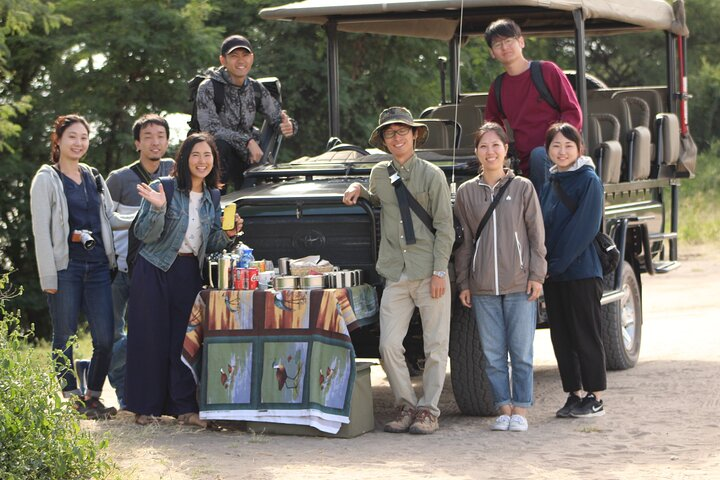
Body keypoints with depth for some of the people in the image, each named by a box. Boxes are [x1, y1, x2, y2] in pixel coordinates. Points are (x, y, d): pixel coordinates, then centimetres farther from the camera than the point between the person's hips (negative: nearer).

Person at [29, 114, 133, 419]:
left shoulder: (94, 177, 17)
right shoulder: (46, 179, 1)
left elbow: (111, 218, 20)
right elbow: (41, 230, -4)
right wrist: (48, 277, -10)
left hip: (97, 266, 4)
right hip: (66, 268, -4)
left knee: (105, 339, -2)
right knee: (65, 338, -1)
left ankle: (92, 397, 12)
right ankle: (70, 399, 7)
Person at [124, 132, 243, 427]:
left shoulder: (211, 198, 11)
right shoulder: (163, 189, -6)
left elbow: (210, 246, 14)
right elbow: (144, 235, -10)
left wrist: (227, 235, -5)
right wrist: (158, 208, -26)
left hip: (190, 274, 4)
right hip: (155, 270, -4)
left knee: (185, 339, 2)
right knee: (151, 337, -2)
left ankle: (184, 407, 5)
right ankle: (146, 407, 5)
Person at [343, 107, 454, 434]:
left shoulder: (431, 175, 0)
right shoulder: (379, 174, 11)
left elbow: (444, 228, -2)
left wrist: (439, 271, -10)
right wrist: (359, 191, 12)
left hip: (429, 274, -3)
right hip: (395, 275, 4)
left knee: (436, 345, -1)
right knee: (389, 345, -5)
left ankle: (428, 411, 6)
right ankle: (407, 406, 8)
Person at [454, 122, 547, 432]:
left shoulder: (522, 188, 3)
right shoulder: (466, 192, 7)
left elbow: (536, 235, 4)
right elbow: (463, 241, 10)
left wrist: (536, 275, -3)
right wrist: (463, 283, 5)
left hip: (520, 285, -2)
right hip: (483, 288, 2)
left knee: (521, 351, 0)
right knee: (493, 354, 3)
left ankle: (520, 409, 7)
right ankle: (504, 408, 11)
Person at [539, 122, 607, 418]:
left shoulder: (588, 181, -7)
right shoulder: (549, 185, 13)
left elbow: (584, 228, -14)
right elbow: (542, 227, 12)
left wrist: (556, 264, -16)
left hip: (581, 271, -7)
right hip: (552, 273, 7)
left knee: (586, 335, -2)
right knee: (561, 336, 8)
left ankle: (595, 398, 4)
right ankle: (574, 395, 15)